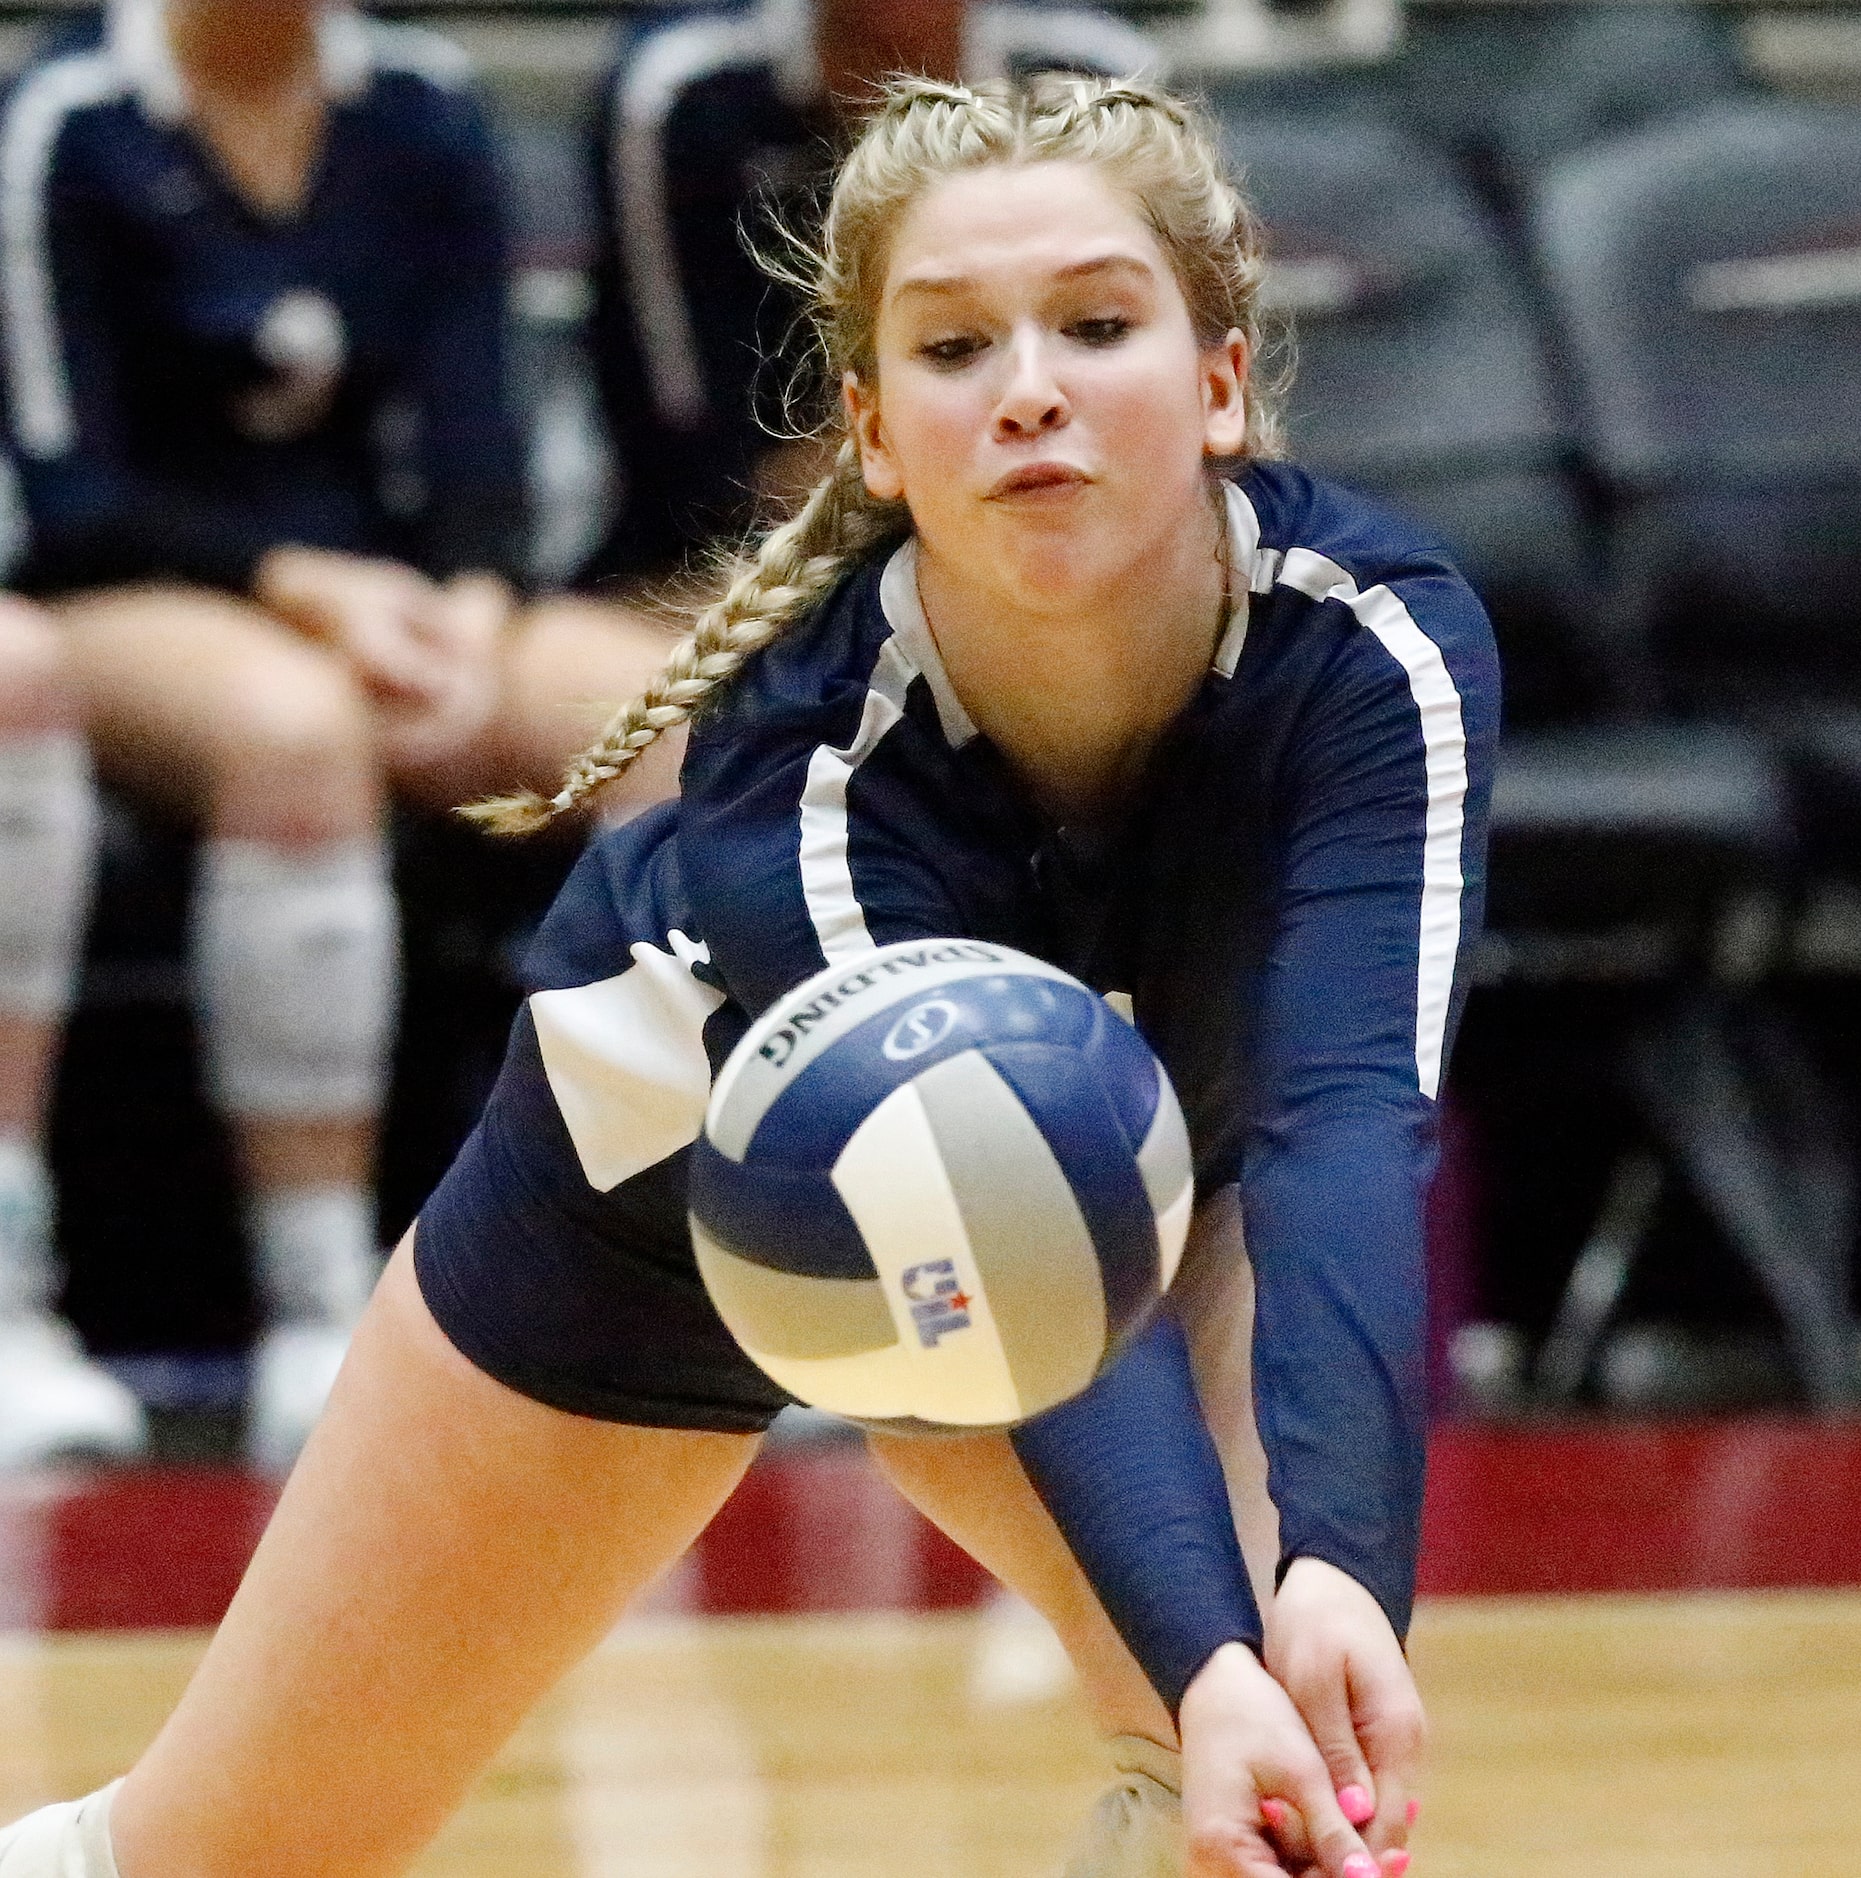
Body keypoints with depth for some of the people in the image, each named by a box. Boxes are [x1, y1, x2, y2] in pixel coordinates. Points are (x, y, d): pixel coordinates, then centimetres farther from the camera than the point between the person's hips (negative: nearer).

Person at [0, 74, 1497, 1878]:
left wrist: (1336, 1578, -64)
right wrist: (1207, 1658, -64)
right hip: (672, 1170, -1)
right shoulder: (799, 765, -39)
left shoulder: (1379, 647, -34)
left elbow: (1350, 1116, -47)